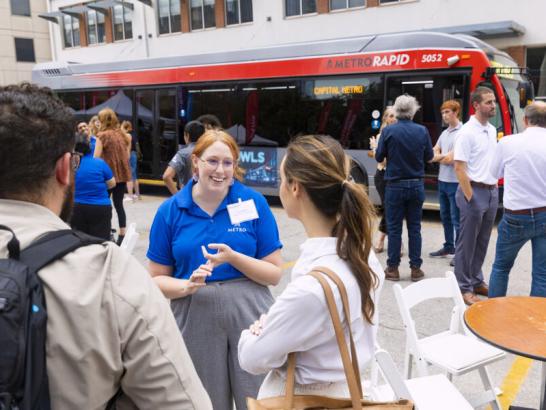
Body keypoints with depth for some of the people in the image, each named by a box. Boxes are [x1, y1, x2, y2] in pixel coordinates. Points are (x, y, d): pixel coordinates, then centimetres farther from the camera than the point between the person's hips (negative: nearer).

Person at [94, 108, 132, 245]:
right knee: (119, 205, 11)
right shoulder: (123, 135, 8)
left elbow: (96, 158, -11)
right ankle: (122, 237, 11)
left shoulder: (102, 135, -9)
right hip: (122, 174, 5)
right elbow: (127, 156, 11)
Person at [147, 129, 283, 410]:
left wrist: (233, 257, -18)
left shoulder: (254, 202, -4)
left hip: (249, 314, -1)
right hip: (195, 319, 1)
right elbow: (157, 280, 3)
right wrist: (188, 285, -17)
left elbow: (274, 274, -3)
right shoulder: (170, 211, -1)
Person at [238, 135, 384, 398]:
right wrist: (270, 327, -8)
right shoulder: (360, 249, -10)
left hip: (302, 398, -6)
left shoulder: (310, 289, -35)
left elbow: (253, 359, -19)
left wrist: (253, 333, 0)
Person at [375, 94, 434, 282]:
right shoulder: (422, 131, -4)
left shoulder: (388, 131, -11)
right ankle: (416, 268, 14)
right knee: (414, 227, 10)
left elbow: (379, 157, -3)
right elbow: (429, 156, 6)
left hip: (395, 185, -2)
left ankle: (393, 268, 11)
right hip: (416, 185, 2)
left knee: (394, 228, 6)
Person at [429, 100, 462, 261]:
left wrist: (438, 157, 1)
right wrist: (444, 156, -8)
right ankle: (449, 246, 27)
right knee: (445, 216, 15)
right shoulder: (444, 133, 13)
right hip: (442, 180, 8)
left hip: (455, 182, -8)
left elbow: (451, 159, -17)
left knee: (456, 218, -3)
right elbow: (432, 153, 12)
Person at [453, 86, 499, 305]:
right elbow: (459, 167, -16)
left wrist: (495, 189, 12)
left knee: (482, 241, 16)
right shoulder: (467, 132, -12)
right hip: (475, 191, -8)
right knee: (467, 243, 1)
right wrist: (470, 198, -17)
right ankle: (464, 288, 11)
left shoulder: (492, 130, 12)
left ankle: (476, 281, 28)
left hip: (492, 191, 8)